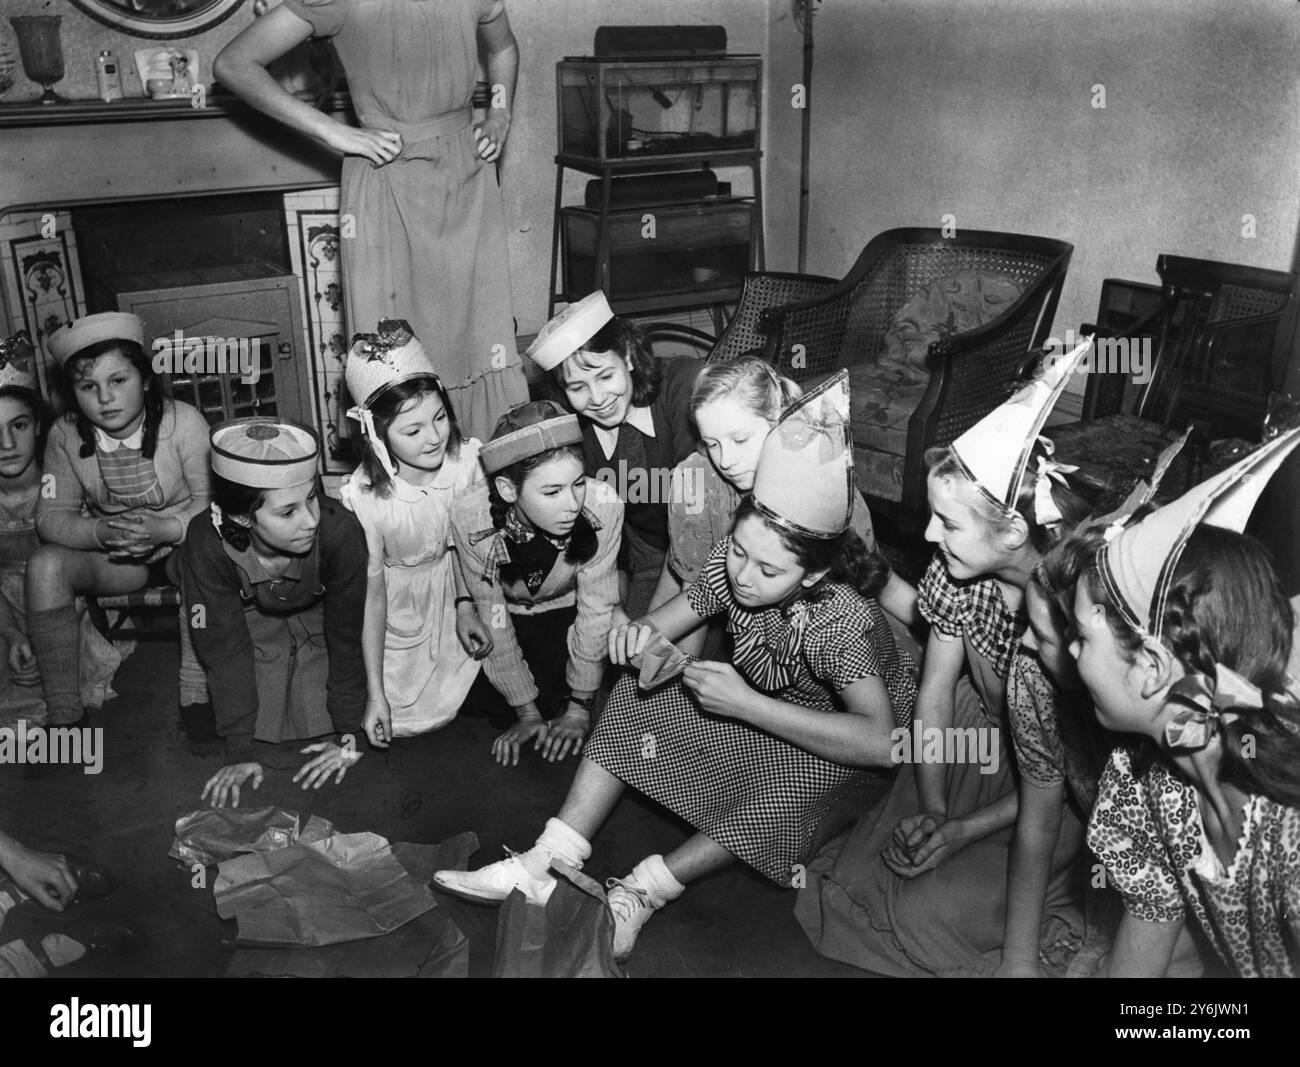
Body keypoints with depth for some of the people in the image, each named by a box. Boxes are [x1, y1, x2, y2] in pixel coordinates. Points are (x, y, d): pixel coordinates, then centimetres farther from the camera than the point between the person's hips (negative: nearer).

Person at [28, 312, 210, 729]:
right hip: (110, 555, 3)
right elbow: (51, 517, -5)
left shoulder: (184, 422, -16)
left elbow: (212, 503, -14)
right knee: (44, 564, -25)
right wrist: (103, 533, -26)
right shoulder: (65, 436, -7)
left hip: (182, 544, -2)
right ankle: (63, 718, -18)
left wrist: (164, 529, -32)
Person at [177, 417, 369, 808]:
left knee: (320, 722, -9)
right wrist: (240, 751, -23)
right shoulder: (209, 542, -36)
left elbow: (346, 636, -26)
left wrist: (349, 736, -21)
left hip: (317, 613, 0)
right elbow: (225, 648, -25)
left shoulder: (340, 530, -39)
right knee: (265, 726, -11)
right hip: (252, 615, 1)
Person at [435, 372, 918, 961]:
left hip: (844, 735, -5)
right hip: (759, 700, 6)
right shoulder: (730, 563, -19)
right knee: (643, 694, -12)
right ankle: (547, 864, -17)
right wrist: (640, 633, -36)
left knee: (790, 784, -38)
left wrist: (747, 705, -46)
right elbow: (668, 623, -8)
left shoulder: (839, 618, -35)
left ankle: (643, 891, -25)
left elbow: (881, 742, -45)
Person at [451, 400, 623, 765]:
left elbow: (595, 610, -23)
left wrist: (580, 708, -17)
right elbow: (494, 619, -20)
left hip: (564, 609, -1)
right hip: (510, 611, 1)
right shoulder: (471, 519, -33)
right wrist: (527, 713, -17)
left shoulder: (602, 506, -36)